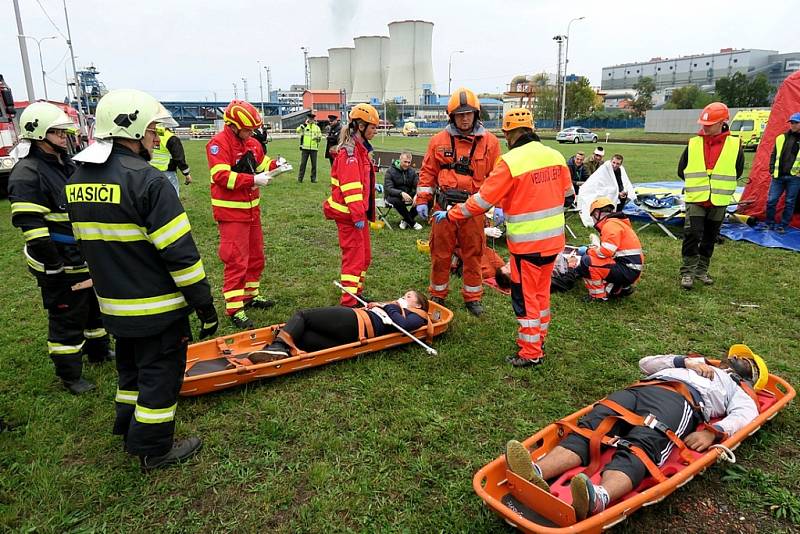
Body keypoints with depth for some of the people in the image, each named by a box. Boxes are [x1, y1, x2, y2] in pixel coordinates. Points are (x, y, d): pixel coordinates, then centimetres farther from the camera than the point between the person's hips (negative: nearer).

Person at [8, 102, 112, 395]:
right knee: (67, 319, 4)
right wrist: (55, 269, -21)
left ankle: (98, 351, 44)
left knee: (95, 305, 23)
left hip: (86, 258, 9)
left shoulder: (67, 163, 10)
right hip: (59, 265, -9)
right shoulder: (27, 175, -20)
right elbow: (32, 229, -24)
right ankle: (70, 375, 20)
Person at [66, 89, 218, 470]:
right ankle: (153, 449, 23)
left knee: (132, 365, 25)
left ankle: (129, 429, 42)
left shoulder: (77, 180, 5)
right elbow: (180, 252, -23)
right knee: (160, 372, 8)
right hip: (157, 308, -8)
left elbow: (88, 243, 15)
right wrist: (204, 304, -15)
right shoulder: (146, 180, -22)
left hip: (113, 305, 8)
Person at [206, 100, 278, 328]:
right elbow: (221, 176, -24)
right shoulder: (219, 144, -14)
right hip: (231, 211, -8)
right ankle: (234, 309, 1)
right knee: (236, 260, -7)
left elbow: (262, 164, 20)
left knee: (255, 255, 18)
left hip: (251, 208, 8)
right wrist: (253, 180, -28)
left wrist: (275, 165, -2)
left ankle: (250, 294, 34)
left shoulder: (251, 143, 10)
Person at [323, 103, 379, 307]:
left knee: (365, 255, 16)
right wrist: (357, 215, -25)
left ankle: (356, 294, 29)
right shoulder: (349, 150, -17)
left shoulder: (361, 148, 14)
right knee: (354, 257, -7)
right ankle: (349, 302, 0)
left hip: (359, 211, 10)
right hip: (348, 213, -10)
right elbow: (350, 186, -23)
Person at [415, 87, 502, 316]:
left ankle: (472, 297, 23)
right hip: (444, 206, 1)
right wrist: (422, 201, 3)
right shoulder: (439, 140, 4)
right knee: (440, 253, 8)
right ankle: (438, 295, 25)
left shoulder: (489, 141, 2)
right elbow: (428, 173, 7)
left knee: (473, 254, 8)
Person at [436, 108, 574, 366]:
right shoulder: (555, 156, 3)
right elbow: (568, 196, 14)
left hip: (527, 243, -7)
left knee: (525, 296, 6)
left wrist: (450, 215, -4)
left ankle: (530, 352, 14)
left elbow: (482, 200, -15)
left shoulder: (510, 161, -17)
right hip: (553, 239, 7)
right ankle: (538, 339, 35)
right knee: (541, 291, 20)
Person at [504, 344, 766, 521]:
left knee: (639, 447, -37)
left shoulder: (738, 388, 32)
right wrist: (684, 361, 18)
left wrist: (713, 432, -13)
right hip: (639, 389, 4)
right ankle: (536, 474, -51)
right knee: (589, 427, -27)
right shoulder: (698, 363, 46)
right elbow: (645, 363, 33)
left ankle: (598, 499, -65)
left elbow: (744, 415, 8)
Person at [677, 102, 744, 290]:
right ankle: (687, 272, -2)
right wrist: (697, 184, 8)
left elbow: (738, 170, 10)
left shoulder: (734, 144, -2)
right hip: (695, 199, -1)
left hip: (719, 201, 1)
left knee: (710, 238, 11)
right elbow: (681, 170, 8)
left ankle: (702, 270, 25)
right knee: (692, 235, -11)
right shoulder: (693, 143, -1)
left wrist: (722, 185, 9)